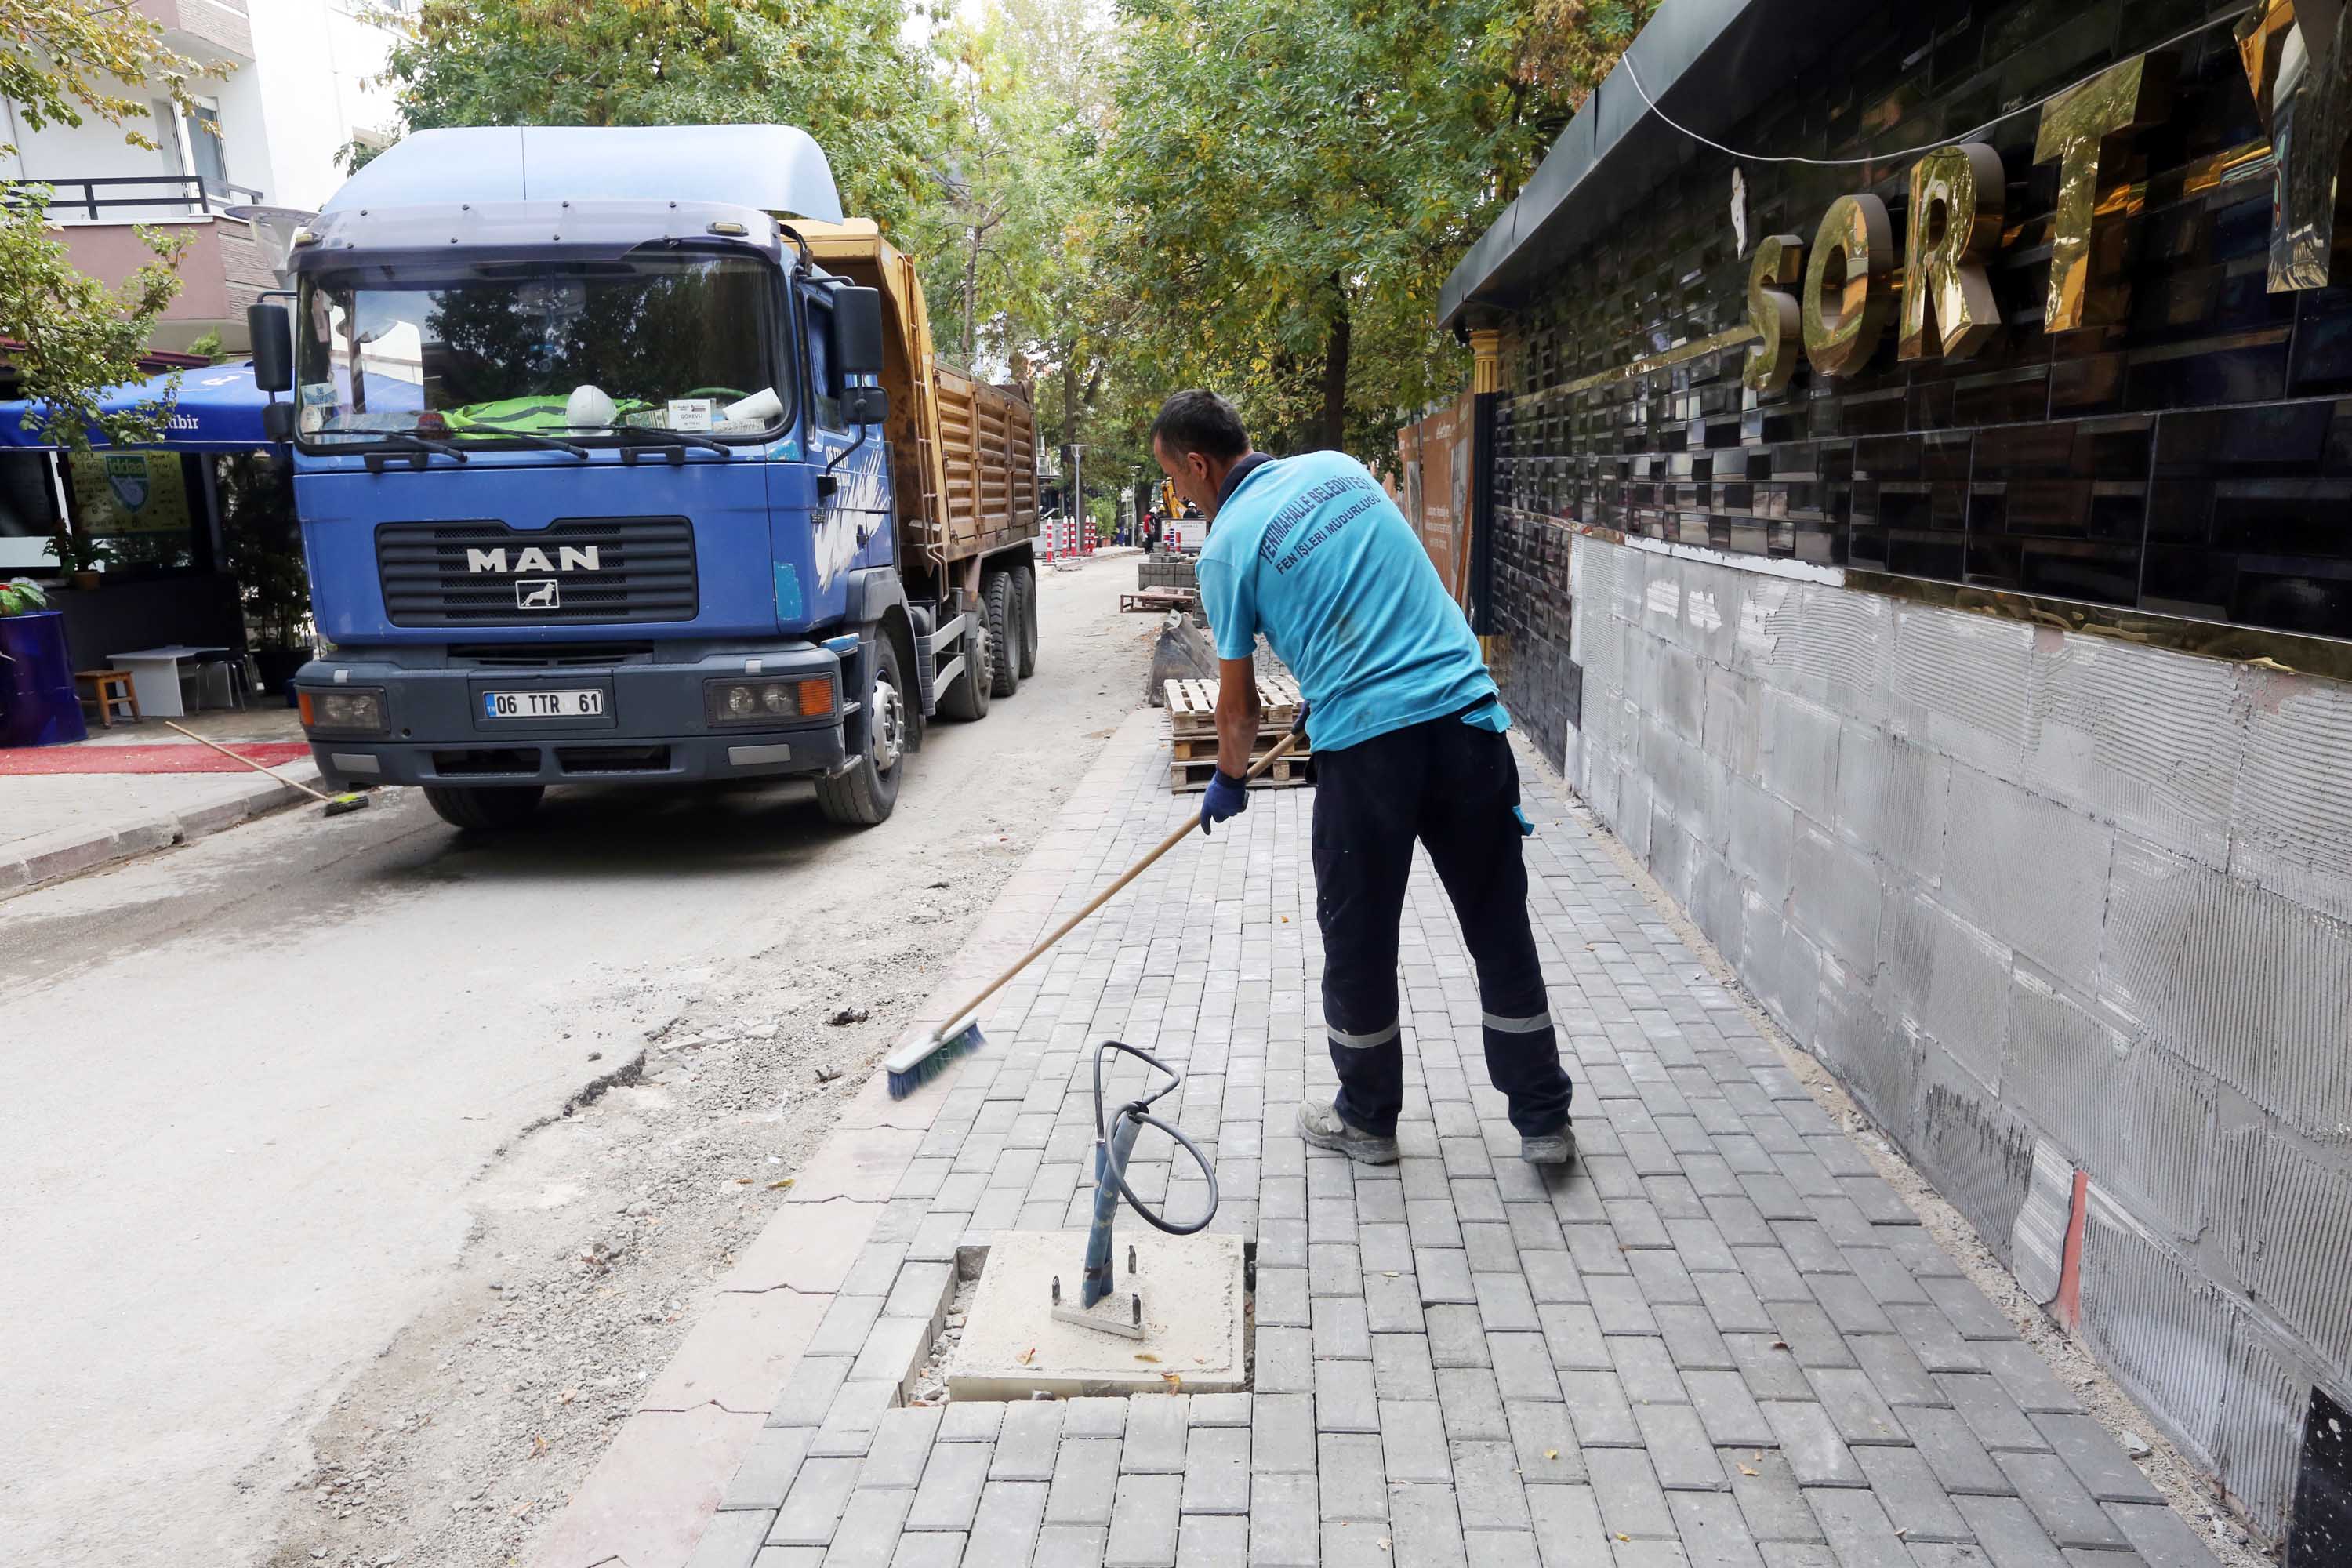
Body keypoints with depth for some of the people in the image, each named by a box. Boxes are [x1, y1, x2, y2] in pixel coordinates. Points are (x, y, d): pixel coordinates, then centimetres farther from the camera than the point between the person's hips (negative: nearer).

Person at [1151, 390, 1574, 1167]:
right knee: (1500, 927, 13)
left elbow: (1238, 701, 6)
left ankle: (1367, 1120, 29)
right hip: (1468, 717, 5)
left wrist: (1228, 782, 24)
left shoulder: (1227, 546, 0)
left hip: (1366, 744, -5)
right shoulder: (1338, 467, 14)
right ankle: (1543, 1119, 24)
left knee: (1358, 940, 13)